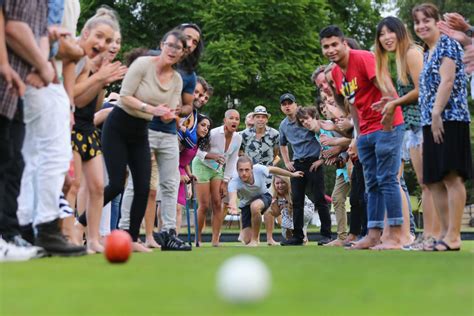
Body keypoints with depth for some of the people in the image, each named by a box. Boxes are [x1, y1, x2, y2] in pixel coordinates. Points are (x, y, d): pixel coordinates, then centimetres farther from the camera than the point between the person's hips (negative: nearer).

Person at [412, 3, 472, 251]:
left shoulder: (447, 44, -3)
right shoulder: (427, 53, 22)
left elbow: (447, 81, -13)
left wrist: (436, 113, -19)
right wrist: (429, 119, 16)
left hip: (448, 118, -9)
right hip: (431, 122, 10)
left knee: (451, 177, -11)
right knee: (434, 181, 7)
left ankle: (454, 236, -13)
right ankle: (446, 233, 10)